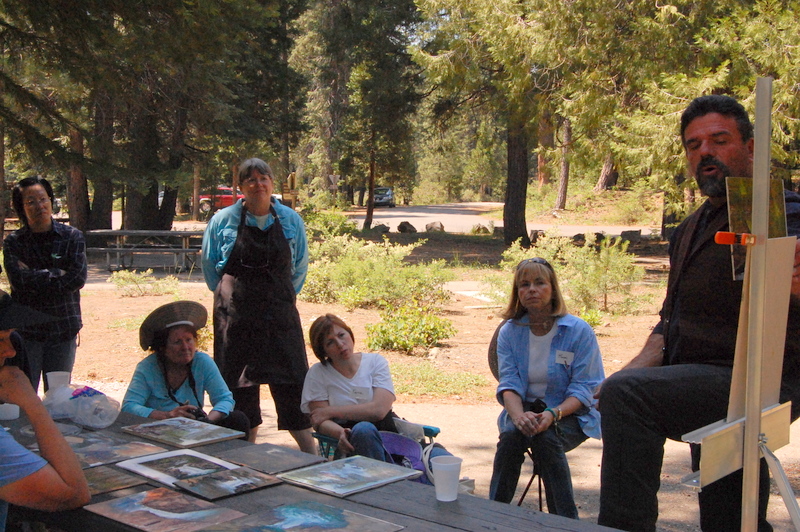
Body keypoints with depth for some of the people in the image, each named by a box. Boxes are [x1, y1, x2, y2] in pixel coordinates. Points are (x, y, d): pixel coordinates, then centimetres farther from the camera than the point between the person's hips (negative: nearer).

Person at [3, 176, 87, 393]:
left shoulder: (72, 237, 2)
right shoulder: (14, 242, 1)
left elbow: (77, 279, -10)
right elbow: (18, 280, -14)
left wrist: (34, 277, -9)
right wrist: (56, 274, -10)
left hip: (64, 329, 1)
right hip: (26, 331, 0)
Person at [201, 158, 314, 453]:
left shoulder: (290, 220, 4)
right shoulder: (223, 220, 0)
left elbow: (300, 267, 16)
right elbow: (209, 266, 12)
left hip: (280, 312, 1)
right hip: (236, 313, 0)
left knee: (291, 382, -2)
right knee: (240, 384, 4)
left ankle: (312, 455, 4)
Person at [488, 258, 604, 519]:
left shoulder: (579, 331, -7)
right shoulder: (509, 332, 3)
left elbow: (584, 389, -11)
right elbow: (508, 383, -6)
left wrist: (553, 414, -29)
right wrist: (519, 415, -28)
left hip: (571, 415, -2)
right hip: (525, 409, 2)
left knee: (545, 437, -33)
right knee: (511, 434, -30)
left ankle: (566, 522, -22)